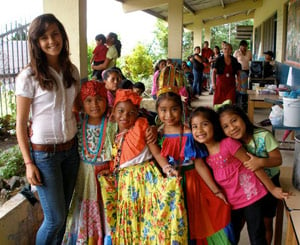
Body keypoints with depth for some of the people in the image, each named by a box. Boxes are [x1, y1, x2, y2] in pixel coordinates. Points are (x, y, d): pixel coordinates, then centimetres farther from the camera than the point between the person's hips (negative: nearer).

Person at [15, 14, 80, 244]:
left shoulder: (72, 71, 2)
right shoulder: (28, 76, -14)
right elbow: (21, 123, -10)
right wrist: (28, 163, -11)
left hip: (71, 148, 5)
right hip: (44, 153, -5)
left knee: (62, 213, 15)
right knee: (55, 218, 1)